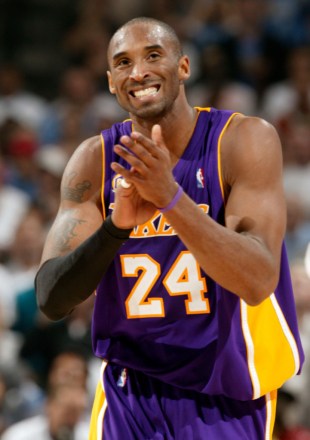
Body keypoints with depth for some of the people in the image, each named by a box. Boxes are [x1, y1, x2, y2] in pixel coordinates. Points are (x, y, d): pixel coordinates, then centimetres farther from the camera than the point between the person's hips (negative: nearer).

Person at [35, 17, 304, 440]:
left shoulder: (244, 141, -12)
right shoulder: (95, 161, -4)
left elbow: (258, 282, -24)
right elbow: (50, 299, -13)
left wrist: (170, 197, -36)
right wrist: (117, 224, -30)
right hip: (130, 394, 2)